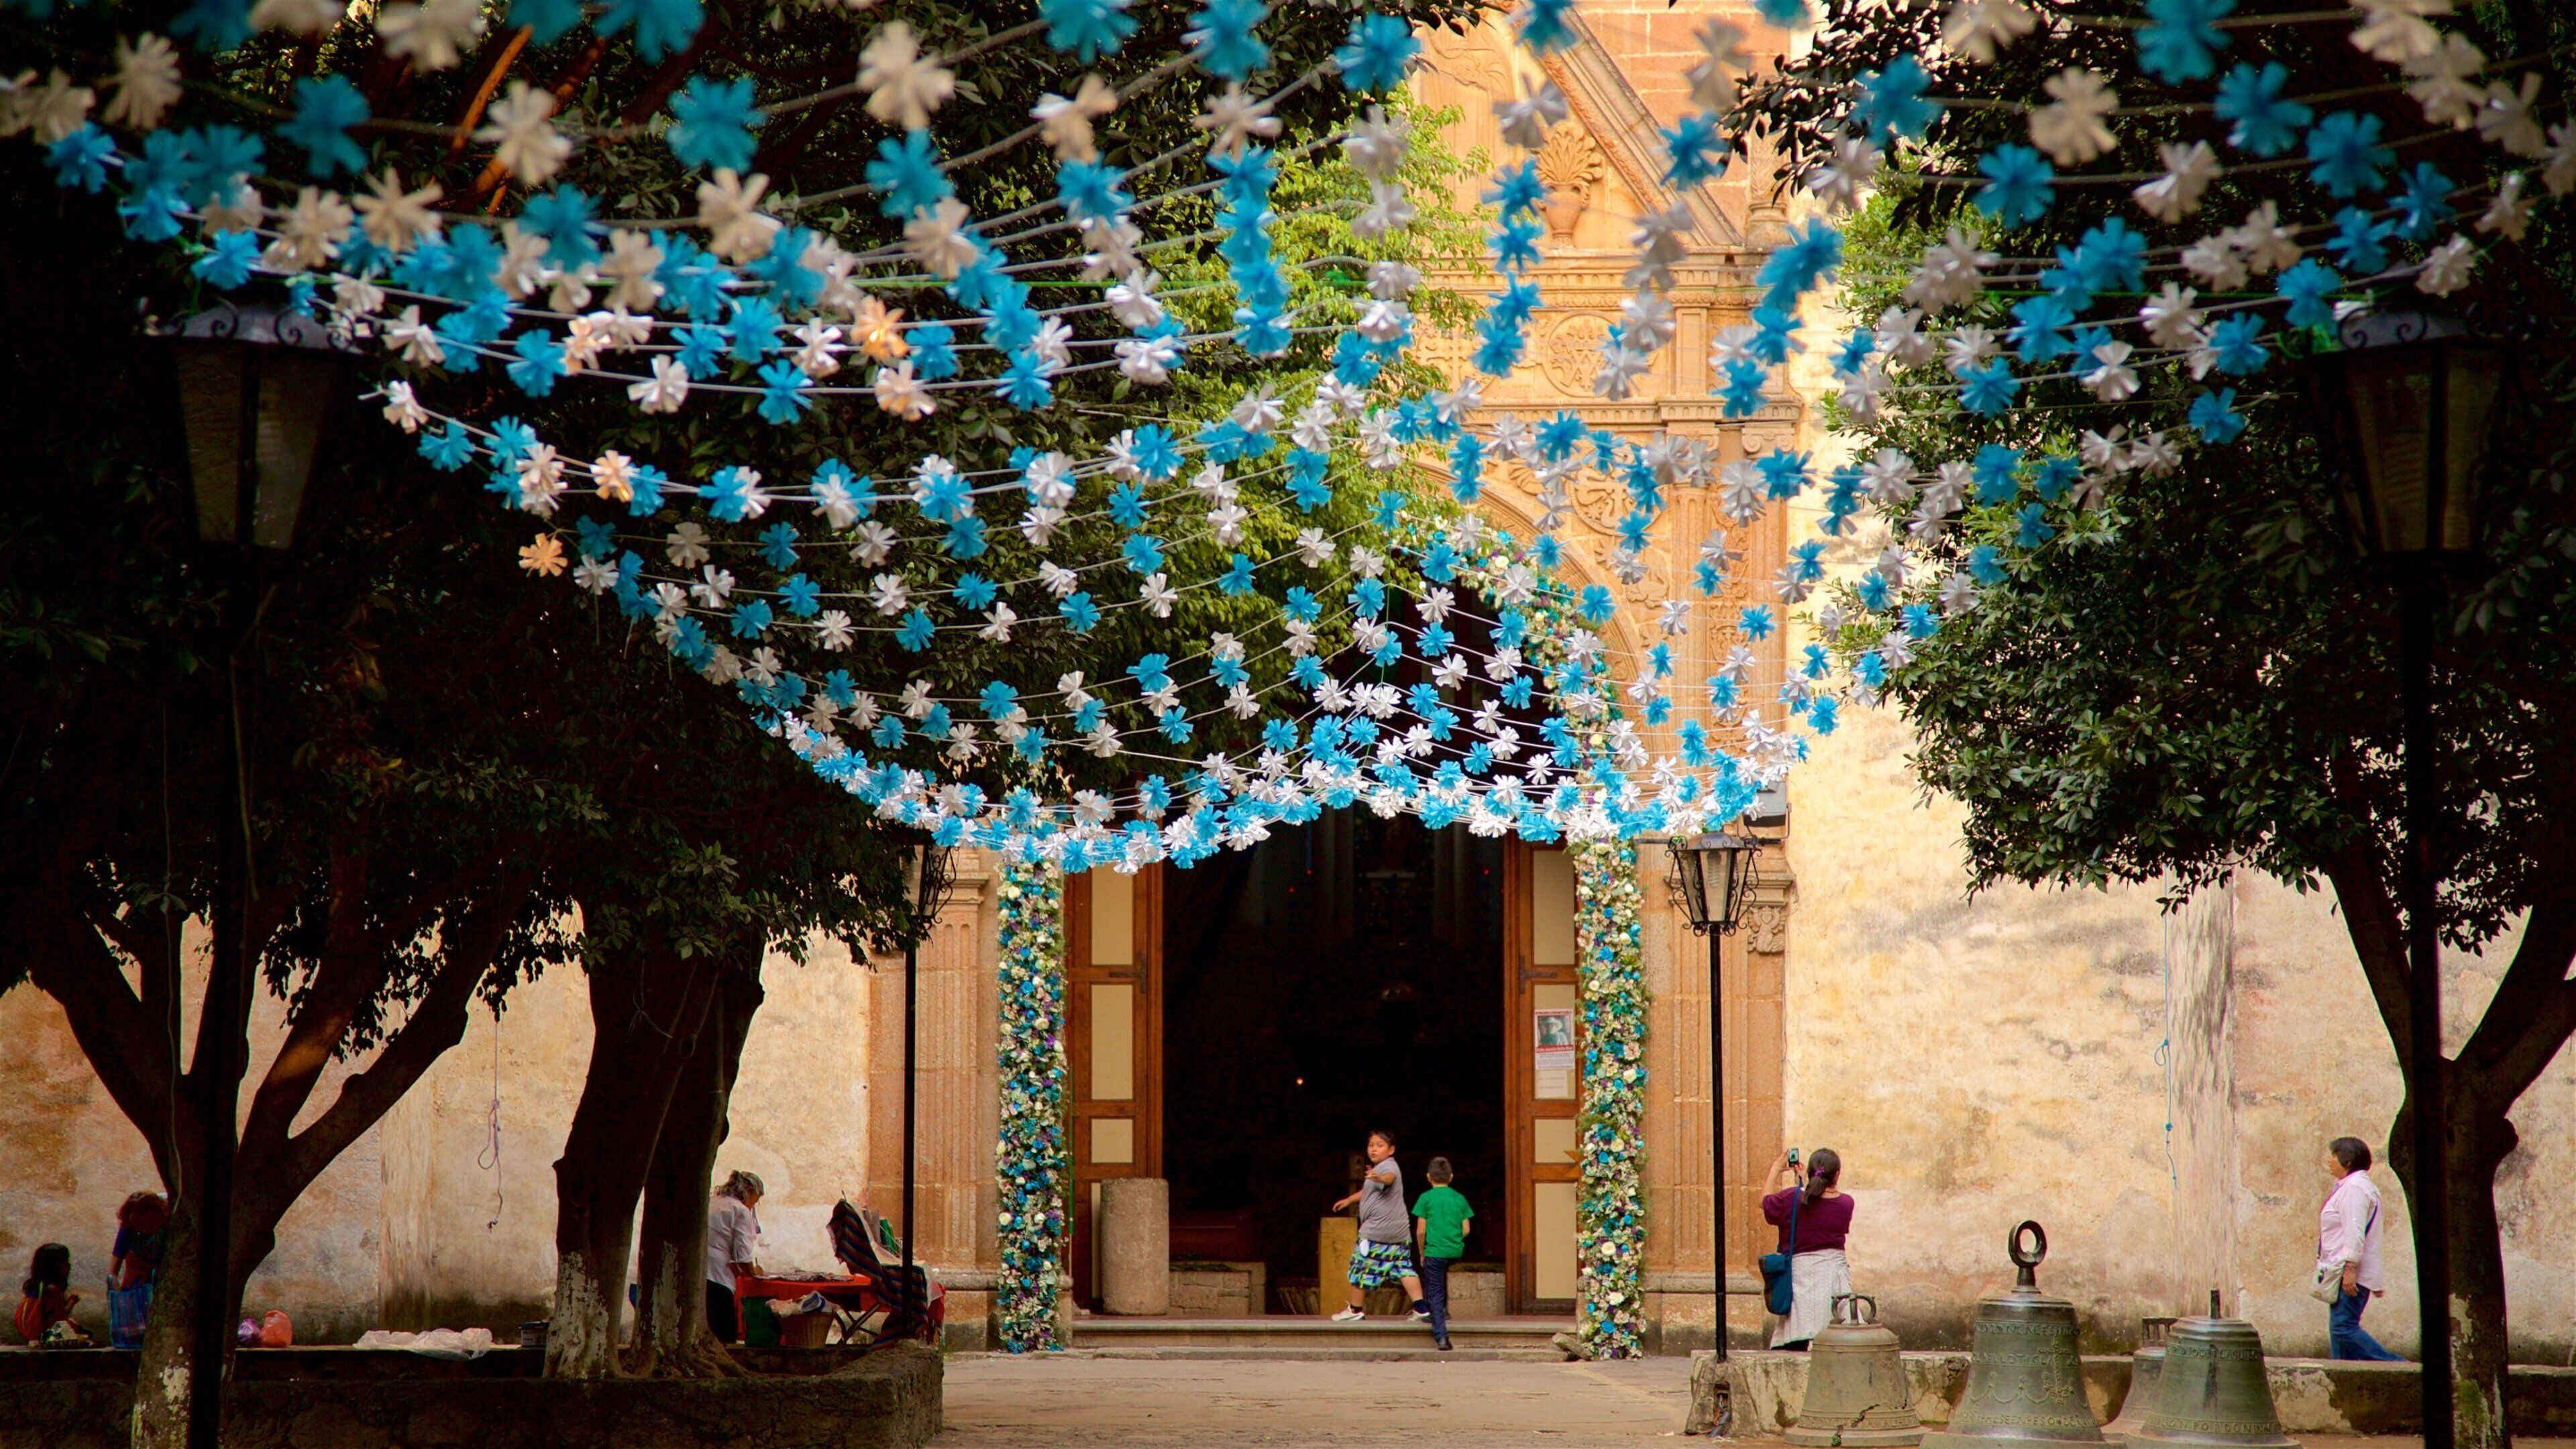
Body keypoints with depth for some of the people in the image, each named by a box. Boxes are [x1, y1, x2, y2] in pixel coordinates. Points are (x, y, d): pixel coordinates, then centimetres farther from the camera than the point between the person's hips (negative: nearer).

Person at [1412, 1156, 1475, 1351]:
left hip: (1434, 1252, -4)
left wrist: (1422, 1253, 8)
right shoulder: (1459, 1198, 6)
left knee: (1435, 1295, 0)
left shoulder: (1426, 1198, -4)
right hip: (1457, 1252, 4)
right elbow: (1466, 1230, 6)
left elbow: (1420, 1231, -5)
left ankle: (1441, 1337, -6)